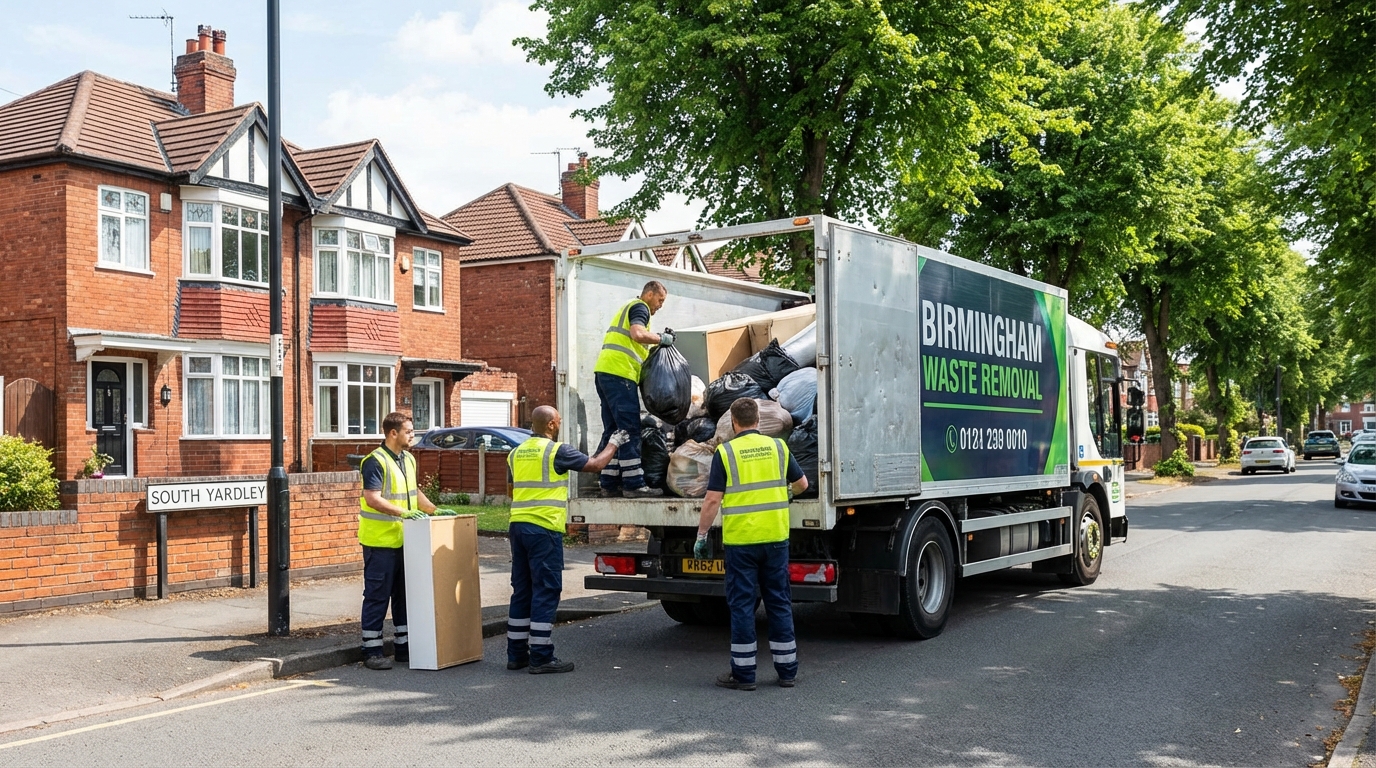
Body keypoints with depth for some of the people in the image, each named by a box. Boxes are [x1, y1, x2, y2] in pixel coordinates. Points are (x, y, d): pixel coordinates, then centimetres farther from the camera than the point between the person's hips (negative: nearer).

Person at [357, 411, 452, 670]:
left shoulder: (408, 460, 13)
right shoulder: (376, 461, -14)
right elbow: (372, 499, -22)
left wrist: (434, 510, 11)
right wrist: (403, 512, -30)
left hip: (404, 540, 8)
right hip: (380, 541, -8)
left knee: (404, 594, 13)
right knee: (377, 595, -2)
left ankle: (403, 646, 22)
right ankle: (372, 651, 5)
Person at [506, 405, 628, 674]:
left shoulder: (516, 453, 13)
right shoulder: (557, 451, -9)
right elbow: (595, 464, -3)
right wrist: (613, 444, 12)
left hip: (518, 525, 8)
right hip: (544, 528, -7)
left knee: (522, 591, 13)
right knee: (545, 591, -3)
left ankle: (516, 654, 17)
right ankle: (541, 657, -2)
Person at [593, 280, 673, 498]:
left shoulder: (628, 307, 30)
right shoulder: (639, 307, -1)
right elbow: (638, 334, -20)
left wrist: (659, 340, 16)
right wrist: (662, 338, -6)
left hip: (604, 372, 10)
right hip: (619, 373, -10)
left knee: (613, 430, 10)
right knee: (630, 430, -9)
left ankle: (609, 484, 10)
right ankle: (634, 484, -9)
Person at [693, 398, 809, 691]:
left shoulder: (725, 452, -5)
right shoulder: (777, 446, 6)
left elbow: (713, 500, -9)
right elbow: (802, 483, 16)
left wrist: (701, 535, 0)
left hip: (740, 539, -3)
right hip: (775, 536, 3)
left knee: (742, 604, 3)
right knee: (779, 602, 11)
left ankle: (743, 674, 7)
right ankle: (787, 670, 16)